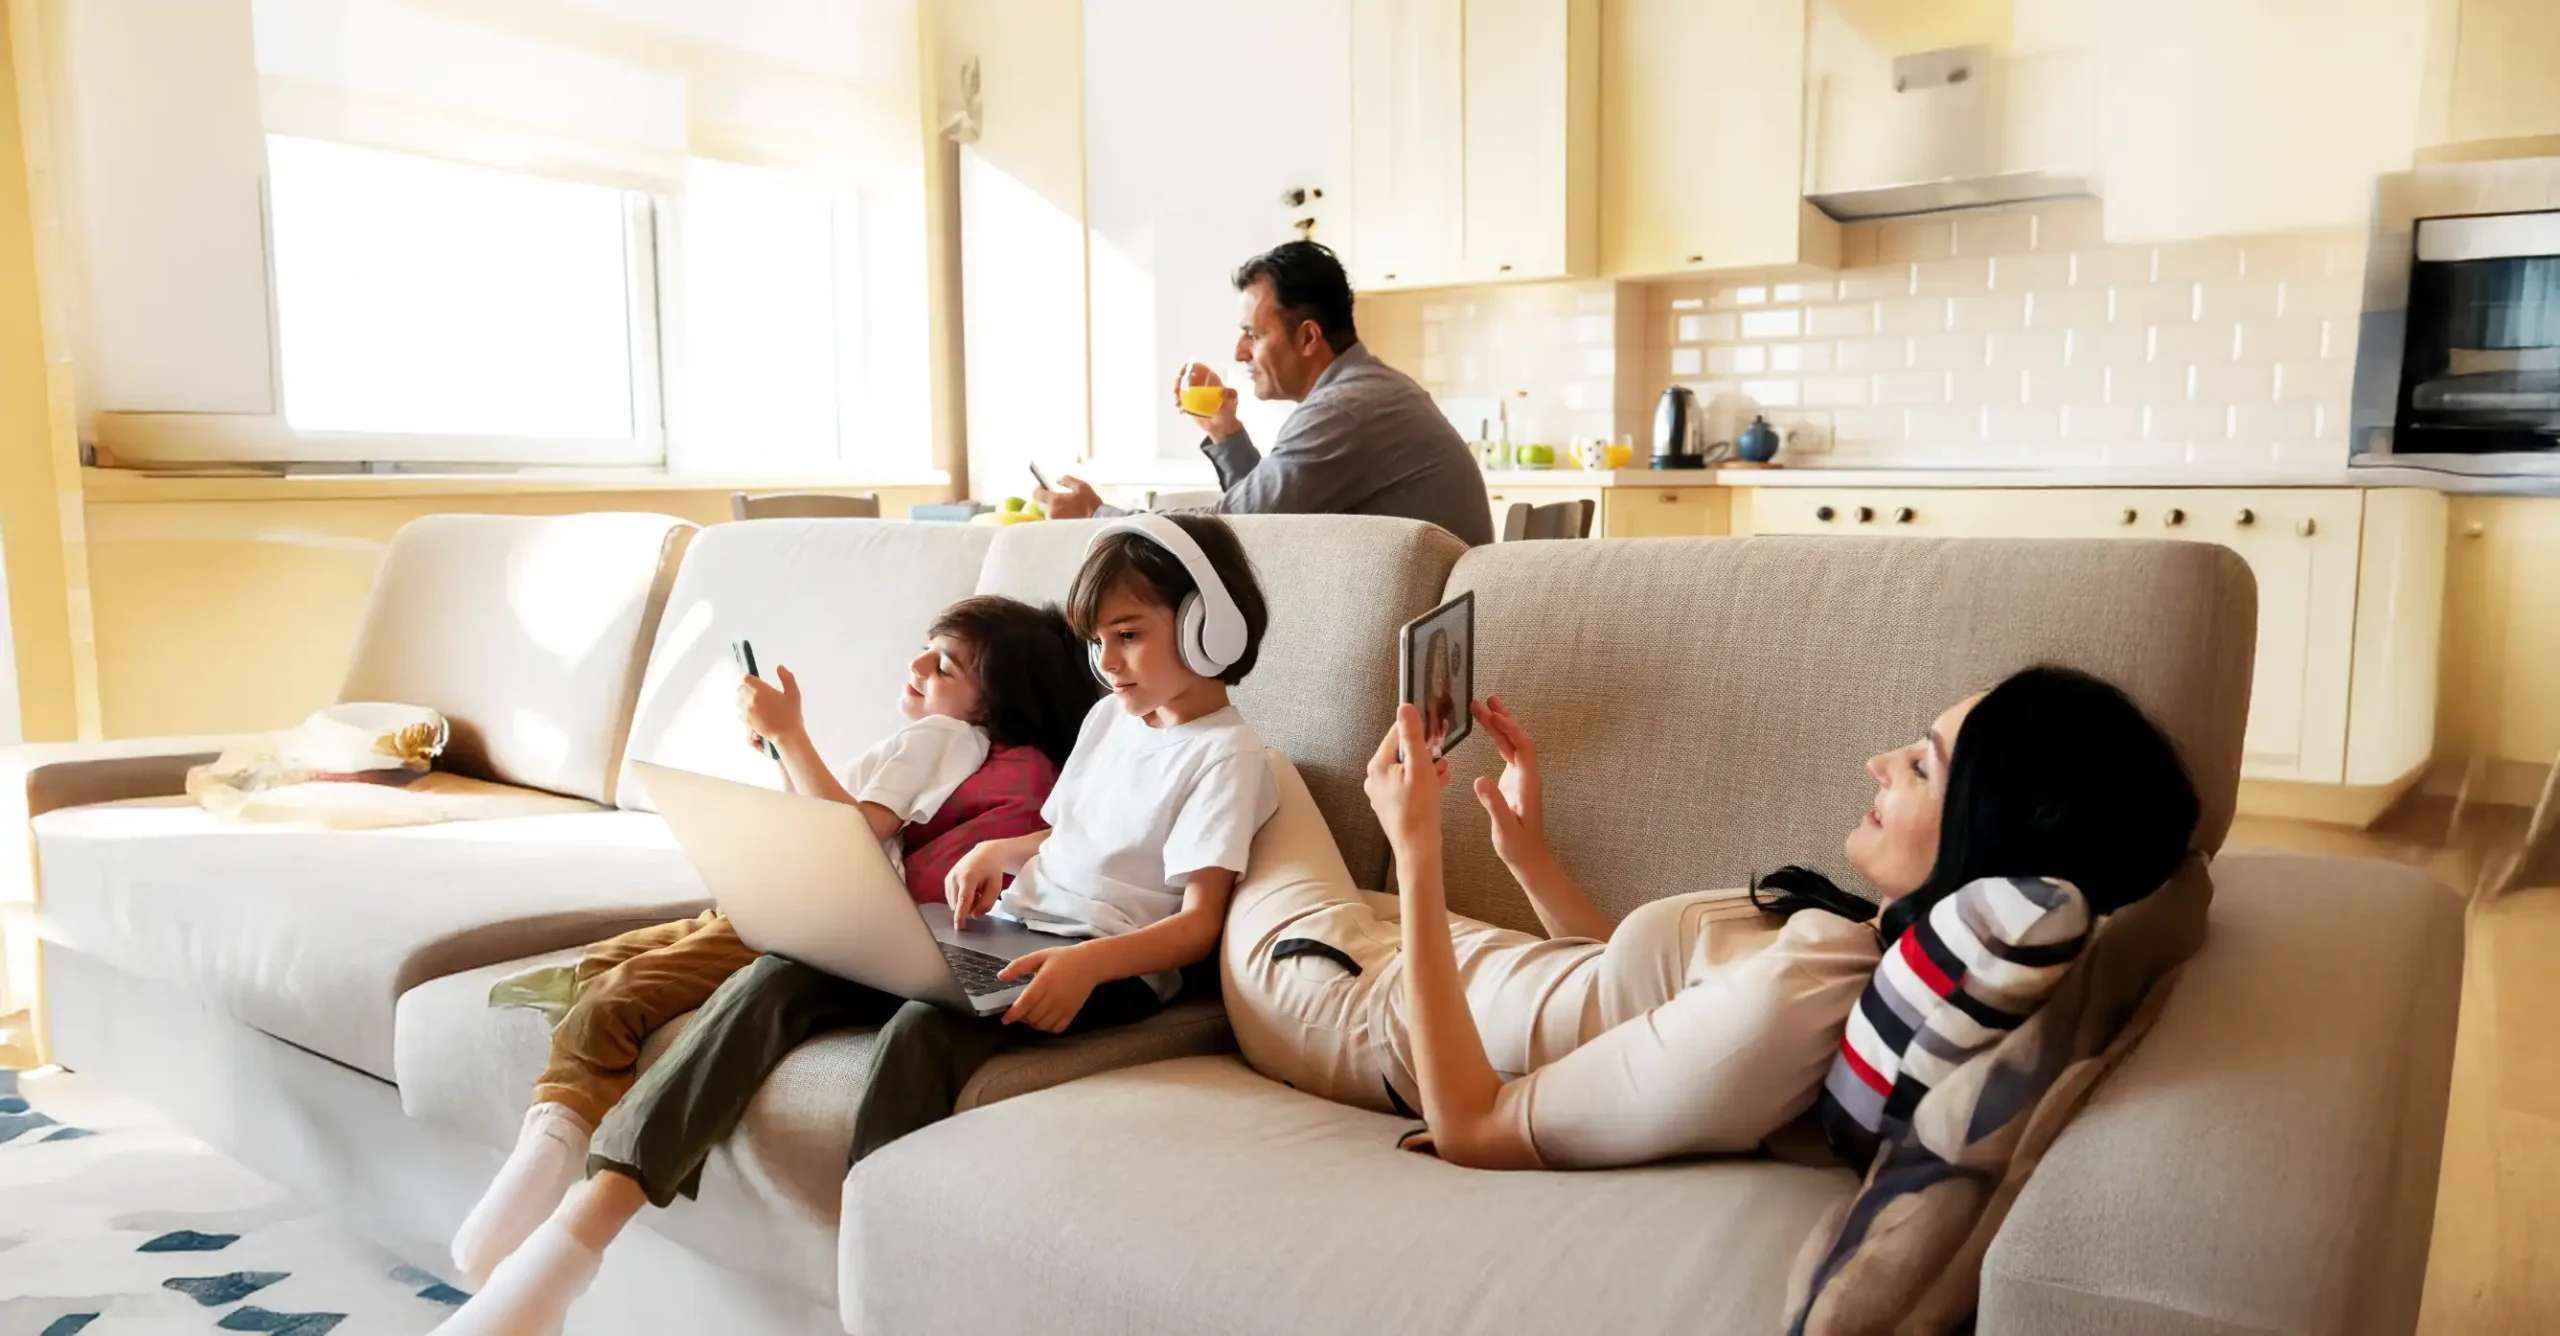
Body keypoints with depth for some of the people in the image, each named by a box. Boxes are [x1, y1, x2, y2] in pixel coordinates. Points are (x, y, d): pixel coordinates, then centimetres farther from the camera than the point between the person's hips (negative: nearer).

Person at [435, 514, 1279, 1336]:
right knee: (775, 980, -15)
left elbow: (1199, 924, -14)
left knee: (922, 1028, -37)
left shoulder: (1226, 755, -6)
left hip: (1111, 961, -7)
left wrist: (1090, 962, -30)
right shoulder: (1109, 715, 20)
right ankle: (570, 1245, -22)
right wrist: (1002, 849, 10)